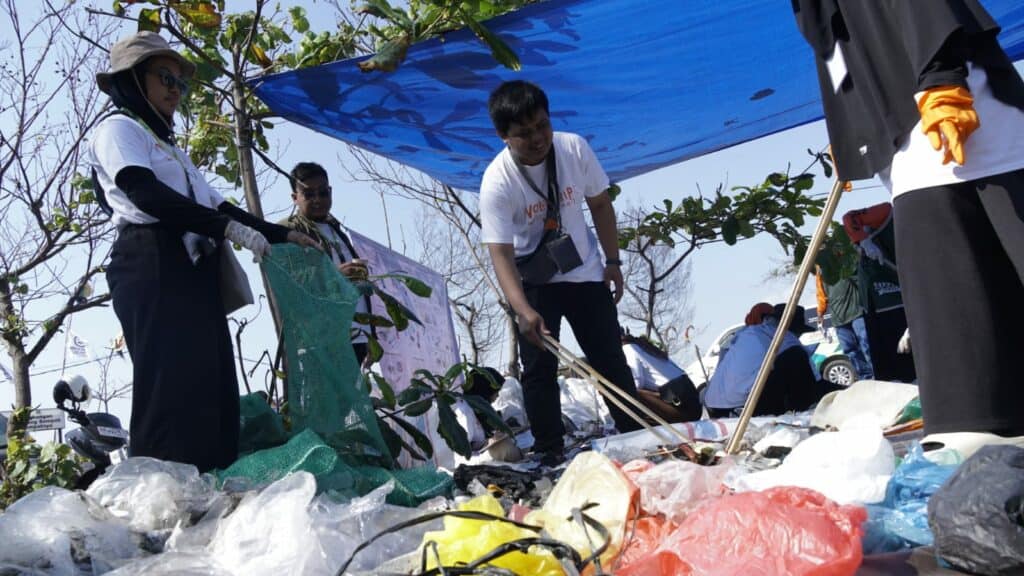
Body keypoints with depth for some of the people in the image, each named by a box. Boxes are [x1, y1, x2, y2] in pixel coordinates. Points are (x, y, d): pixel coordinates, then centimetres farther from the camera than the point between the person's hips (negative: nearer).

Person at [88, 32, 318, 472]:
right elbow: (144, 192, -12)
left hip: (195, 272, 9)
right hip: (154, 267, -8)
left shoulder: (170, 149, 33)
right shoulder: (118, 129, 6)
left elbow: (216, 205, 28)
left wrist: (282, 235, 18)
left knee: (213, 389, -2)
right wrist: (227, 227, -18)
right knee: (172, 387, -19)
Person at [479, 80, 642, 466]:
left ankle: (636, 438, 21)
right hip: (533, 281, -2)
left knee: (610, 358, 8)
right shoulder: (497, 182, -25)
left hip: (585, 273, 3)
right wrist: (523, 310, -44)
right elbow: (501, 253, -31)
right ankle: (549, 454, 8)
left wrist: (612, 262, -1)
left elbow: (600, 204, 1)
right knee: (539, 369, -3)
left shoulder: (575, 148, -15)